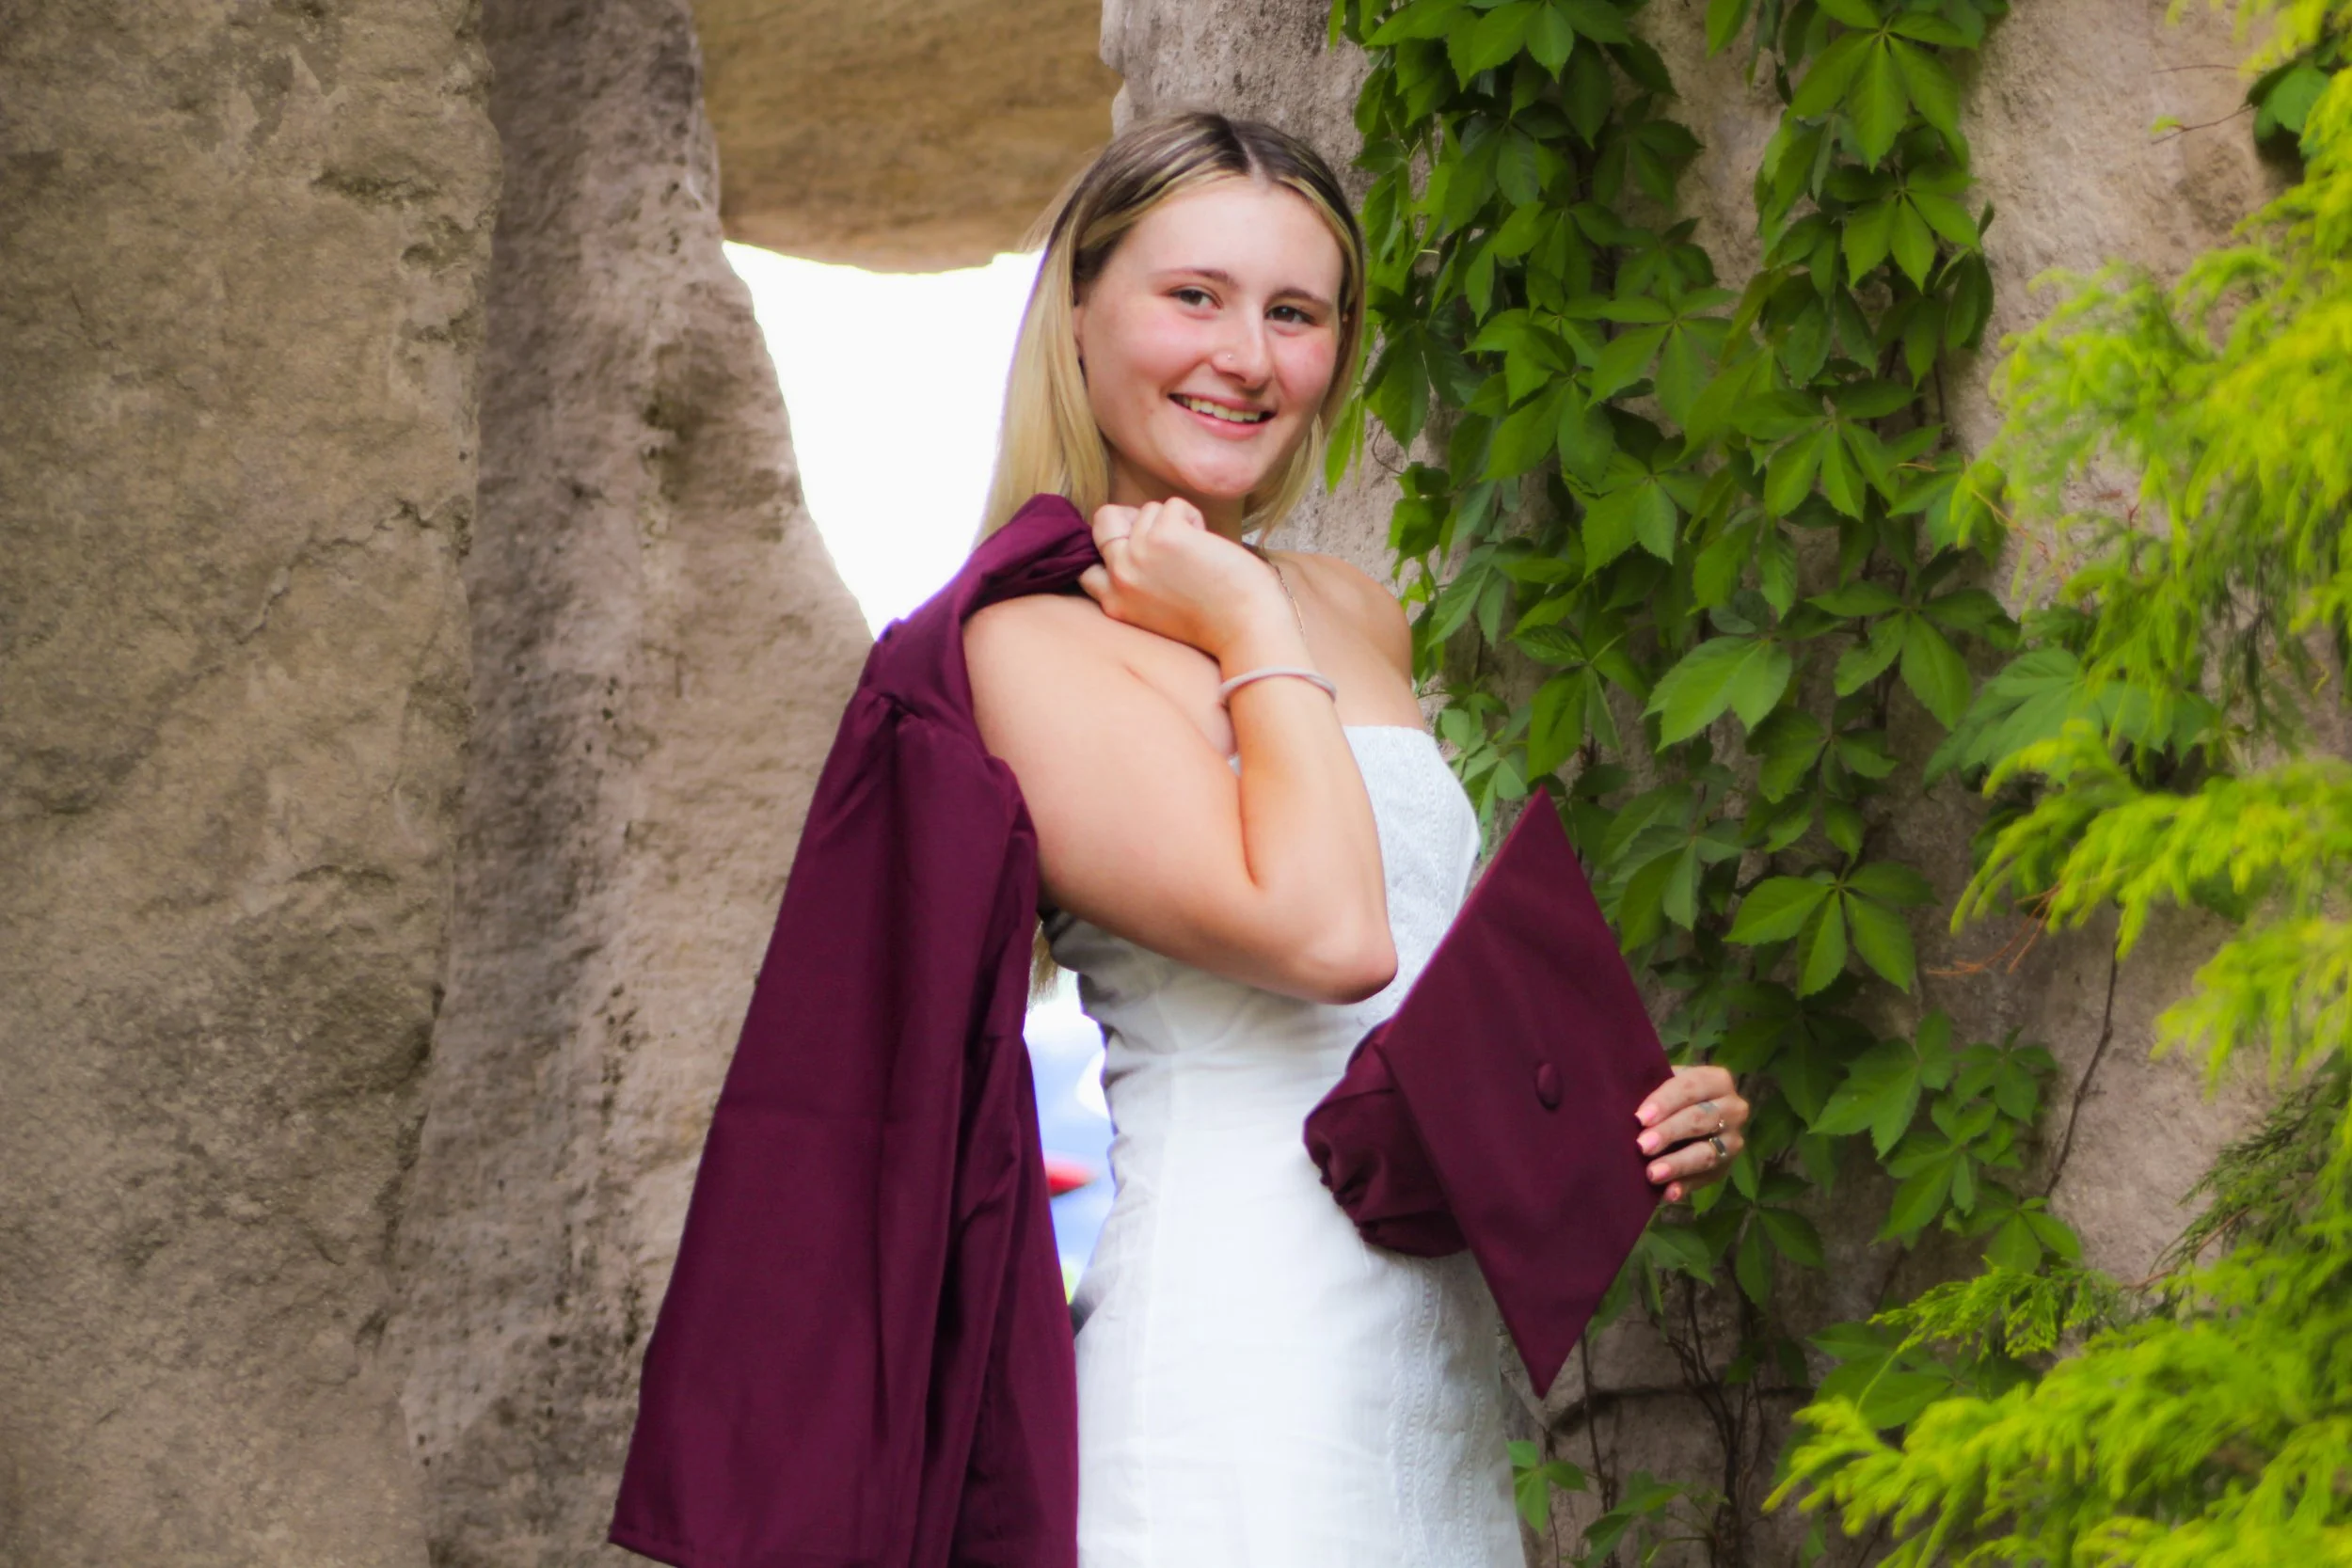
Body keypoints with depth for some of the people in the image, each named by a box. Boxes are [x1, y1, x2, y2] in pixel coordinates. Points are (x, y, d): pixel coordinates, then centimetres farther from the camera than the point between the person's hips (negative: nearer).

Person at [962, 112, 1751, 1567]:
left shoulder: (1359, 616, 16)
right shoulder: (1036, 640, -8)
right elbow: (1324, 933, -20)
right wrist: (1254, 632, -8)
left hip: (1442, 1364, 7)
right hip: (1240, 1378, -7)